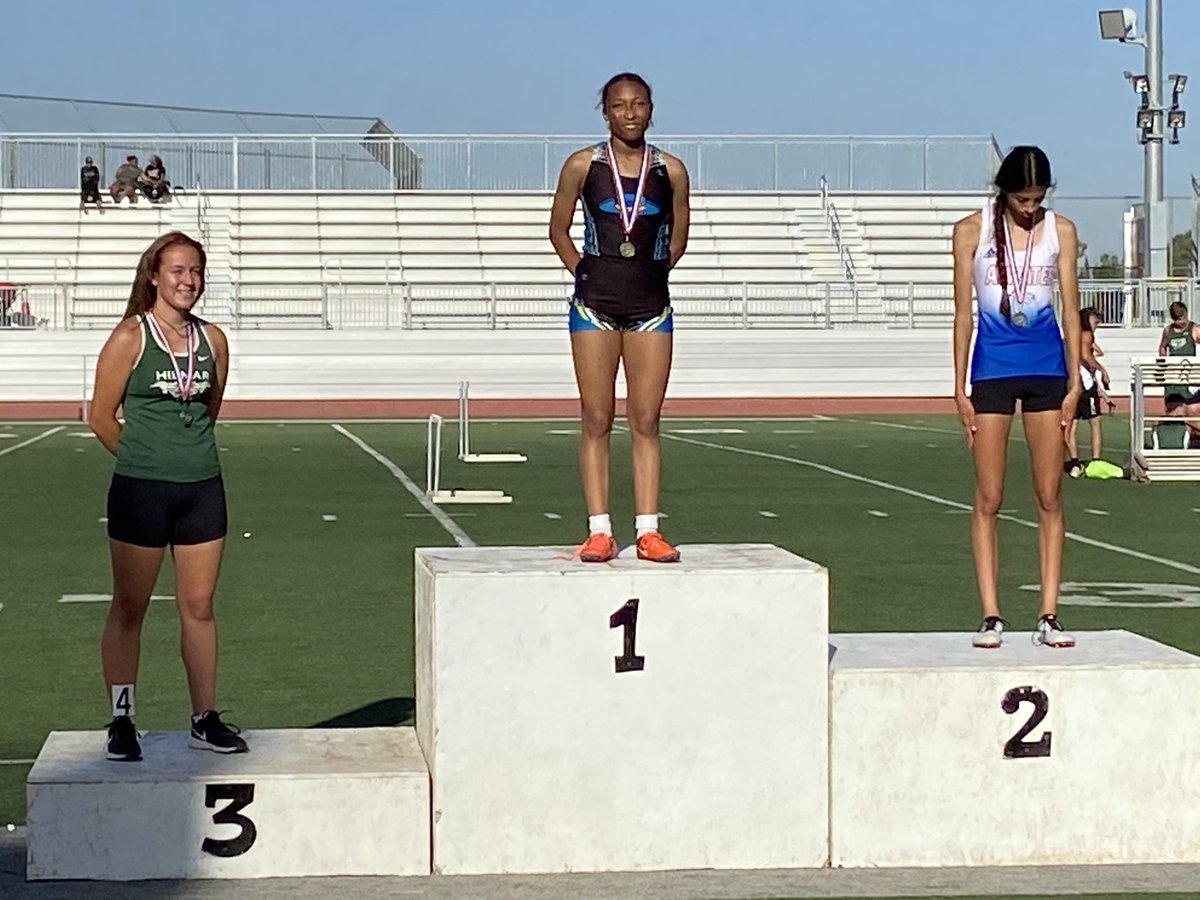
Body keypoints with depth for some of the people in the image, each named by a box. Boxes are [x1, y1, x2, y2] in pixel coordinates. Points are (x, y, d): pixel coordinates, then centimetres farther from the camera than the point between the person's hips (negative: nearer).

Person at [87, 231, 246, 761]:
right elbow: (101, 417, -1)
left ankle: (206, 720, 15)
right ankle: (121, 721, 11)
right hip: (140, 492, -4)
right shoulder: (129, 338, -6)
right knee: (129, 609, 4)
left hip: (202, 489, 4)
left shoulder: (212, 340, 6)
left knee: (199, 607, 8)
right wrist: (144, 459, 7)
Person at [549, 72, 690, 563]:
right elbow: (558, 230, 9)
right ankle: (599, 530, 2)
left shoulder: (671, 171, 3)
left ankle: (648, 531, 4)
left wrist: (648, 274, 7)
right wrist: (587, 274, 3)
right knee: (597, 420, 0)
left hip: (651, 306, 1)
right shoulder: (583, 165, 0)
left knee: (646, 421, 2)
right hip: (594, 305, -1)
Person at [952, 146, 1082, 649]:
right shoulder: (972, 231, 0)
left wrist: (1075, 383, -1)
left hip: (1048, 369, 1)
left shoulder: (1060, 231, 4)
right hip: (993, 368, -1)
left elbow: (1070, 309, 5)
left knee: (1050, 497, 2)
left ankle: (1048, 616, 5)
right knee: (988, 498, -3)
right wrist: (960, 389, -1)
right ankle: (991, 616, 1)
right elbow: (962, 312, 2)